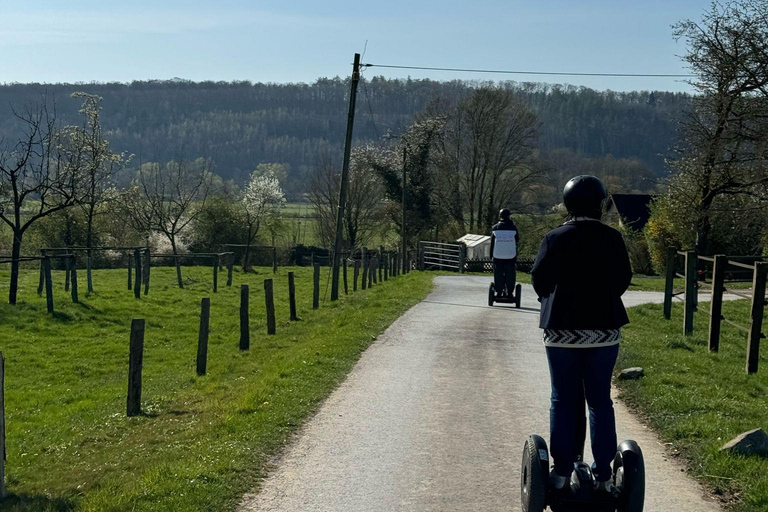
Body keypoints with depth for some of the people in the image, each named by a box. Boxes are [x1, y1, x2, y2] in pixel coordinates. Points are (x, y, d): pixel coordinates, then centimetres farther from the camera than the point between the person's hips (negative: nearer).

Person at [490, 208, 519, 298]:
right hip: (511, 256, 0)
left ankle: (499, 292, 7)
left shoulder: (495, 228, -2)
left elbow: (492, 242, 4)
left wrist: (491, 255, 12)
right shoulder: (513, 227, -5)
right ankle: (509, 292, 6)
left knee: (498, 275, 8)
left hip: (498, 256, 1)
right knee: (510, 275, 7)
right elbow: (517, 241, 5)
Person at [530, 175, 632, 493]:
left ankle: (562, 472, 9)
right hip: (604, 330, 1)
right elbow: (624, 279, 2)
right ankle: (603, 475, 9)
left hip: (562, 331, -1)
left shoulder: (555, 238, -6)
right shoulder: (612, 238, -3)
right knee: (600, 402, 8)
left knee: (563, 401, 7)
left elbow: (539, 279, -5)